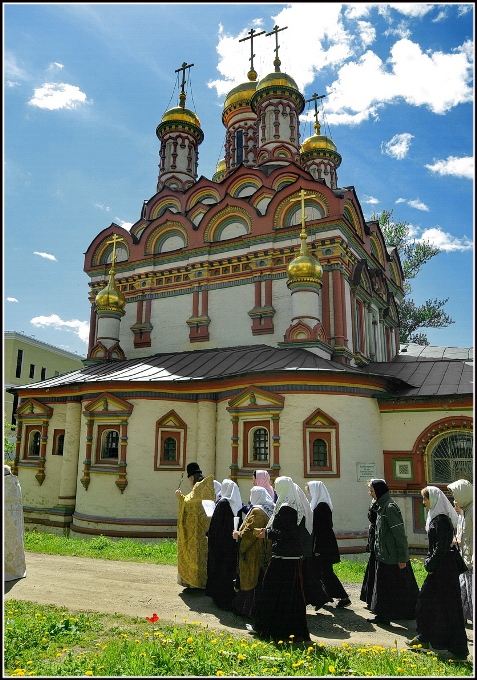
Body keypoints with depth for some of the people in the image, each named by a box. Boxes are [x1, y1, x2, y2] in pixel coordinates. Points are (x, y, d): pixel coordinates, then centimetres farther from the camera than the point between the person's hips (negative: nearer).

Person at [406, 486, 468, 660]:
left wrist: (431, 565, -15)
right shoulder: (435, 517, 10)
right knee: (426, 599, 18)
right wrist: (428, 562, 11)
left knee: (446, 606, 0)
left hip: (444, 568, -10)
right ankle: (425, 638, 32)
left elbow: (441, 547, -22)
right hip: (437, 567, 10)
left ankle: (457, 649, 11)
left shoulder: (441, 520, -20)